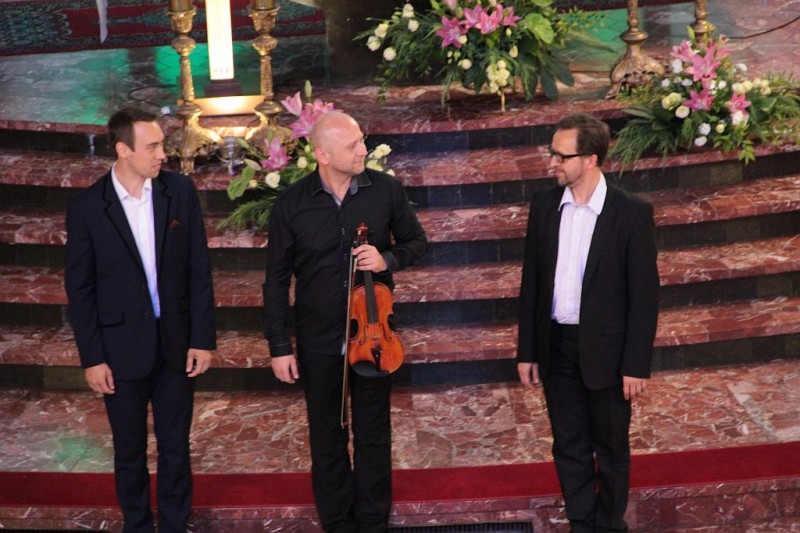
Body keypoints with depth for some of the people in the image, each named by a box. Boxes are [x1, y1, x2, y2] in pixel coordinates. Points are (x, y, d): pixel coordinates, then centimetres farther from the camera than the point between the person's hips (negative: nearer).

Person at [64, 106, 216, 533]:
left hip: (176, 343, 1)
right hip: (122, 348, -1)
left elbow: (199, 269, 0)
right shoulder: (86, 206, -9)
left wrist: (203, 338, -2)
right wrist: (92, 357, -5)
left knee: (175, 447, 12)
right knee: (130, 451, 13)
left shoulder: (180, 191, -4)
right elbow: (79, 288, -3)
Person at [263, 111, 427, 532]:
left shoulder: (385, 189, -8)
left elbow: (416, 241, 6)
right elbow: (277, 280, -3)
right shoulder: (291, 204, -10)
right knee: (326, 435, 14)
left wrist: (388, 259, -16)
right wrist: (279, 346, -4)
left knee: (374, 433, 12)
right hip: (318, 340, 0)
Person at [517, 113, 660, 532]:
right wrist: (527, 351, 5)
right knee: (569, 447, 14)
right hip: (556, 348, 4)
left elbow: (644, 294, -10)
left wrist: (637, 364, -12)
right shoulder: (543, 205, 0)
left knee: (611, 449, 13)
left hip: (605, 351, -3)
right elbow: (531, 282, 5)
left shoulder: (631, 214, -12)